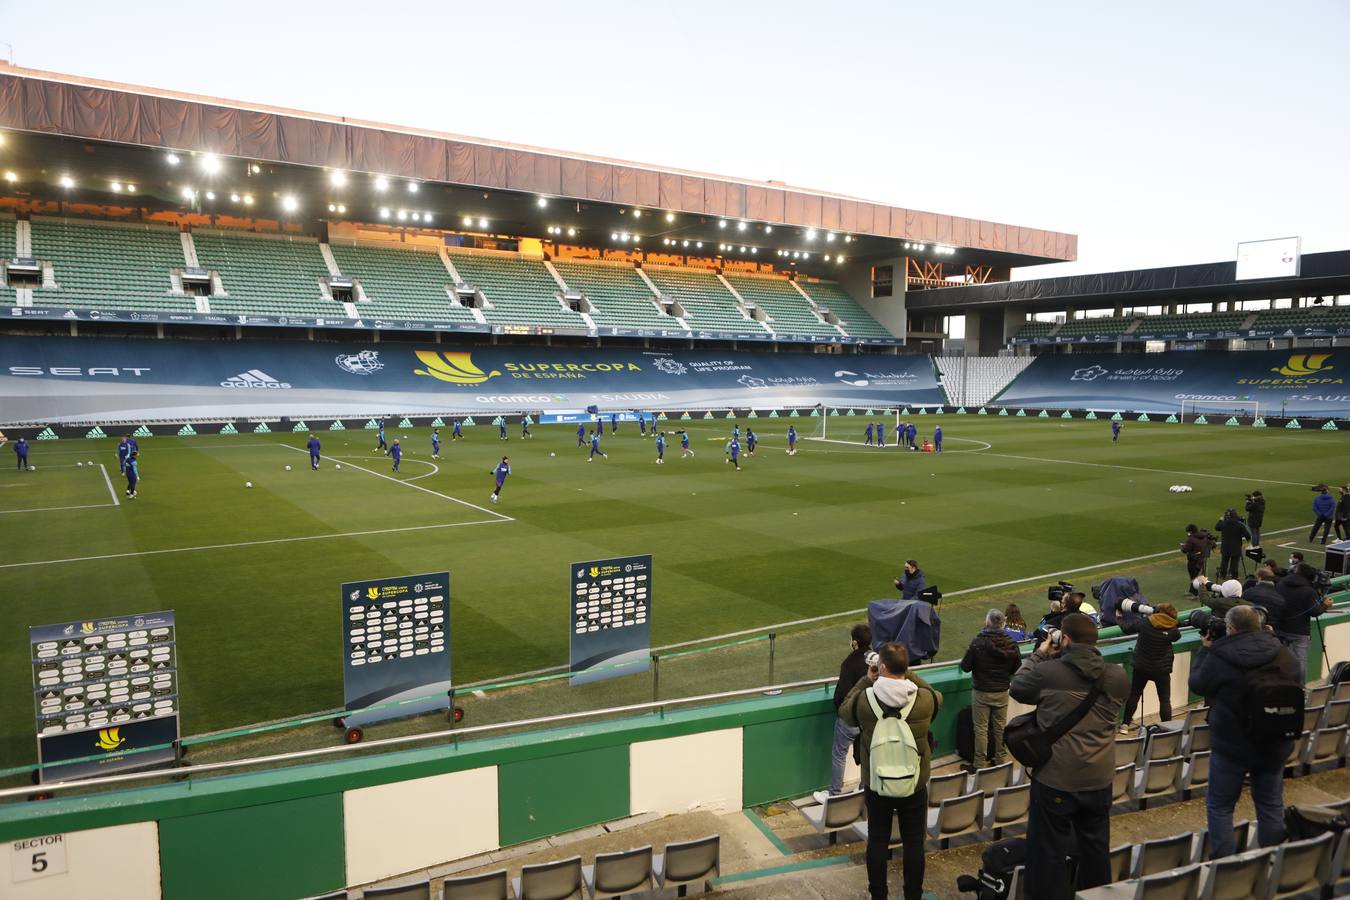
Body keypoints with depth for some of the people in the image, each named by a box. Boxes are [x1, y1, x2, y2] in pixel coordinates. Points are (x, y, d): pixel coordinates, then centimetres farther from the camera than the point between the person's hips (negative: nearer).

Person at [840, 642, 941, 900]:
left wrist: (866, 680, 4)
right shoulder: (925, 699, -18)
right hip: (915, 785, 0)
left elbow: (844, 711, 2)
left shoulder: (863, 700, -21)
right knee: (914, 842, 15)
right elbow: (937, 696, 8)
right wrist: (907, 674, 6)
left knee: (877, 841, 16)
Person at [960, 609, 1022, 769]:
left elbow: (965, 666, -14)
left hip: (981, 692, -3)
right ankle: (1001, 759, 29)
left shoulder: (977, 642, -19)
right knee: (1000, 726, 18)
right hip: (1002, 692, 3)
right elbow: (1016, 668, -1)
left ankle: (980, 763, 14)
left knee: (981, 728, 7)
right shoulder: (1011, 644, -10)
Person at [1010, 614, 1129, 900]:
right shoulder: (1117, 676, -5)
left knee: (1049, 850, 10)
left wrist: (1039, 655, 12)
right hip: (1100, 779, 4)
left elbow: (1017, 689, 2)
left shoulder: (1047, 671, -16)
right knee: (1096, 847, 21)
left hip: (1056, 779, -4)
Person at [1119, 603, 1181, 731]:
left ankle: (1125, 724, 17)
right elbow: (1177, 636, 7)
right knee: (1165, 700, 10)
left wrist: (1123, 616, 17)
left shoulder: (1144, 622, -14)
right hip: (1162, 669, -2)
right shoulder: (1172, 630, -16)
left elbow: (1126, 628, -1)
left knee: (1134, 695, 13)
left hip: (1141, 666, 2)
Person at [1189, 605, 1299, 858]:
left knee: (1219, 805, 9)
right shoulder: (1284, 654, -6)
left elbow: (1197, 685, -2)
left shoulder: (1219, 657, -20)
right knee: (1271, 804, 18)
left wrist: (1205, 649, 5)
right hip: (1276, 746, 4)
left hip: (1231, 745, -4)